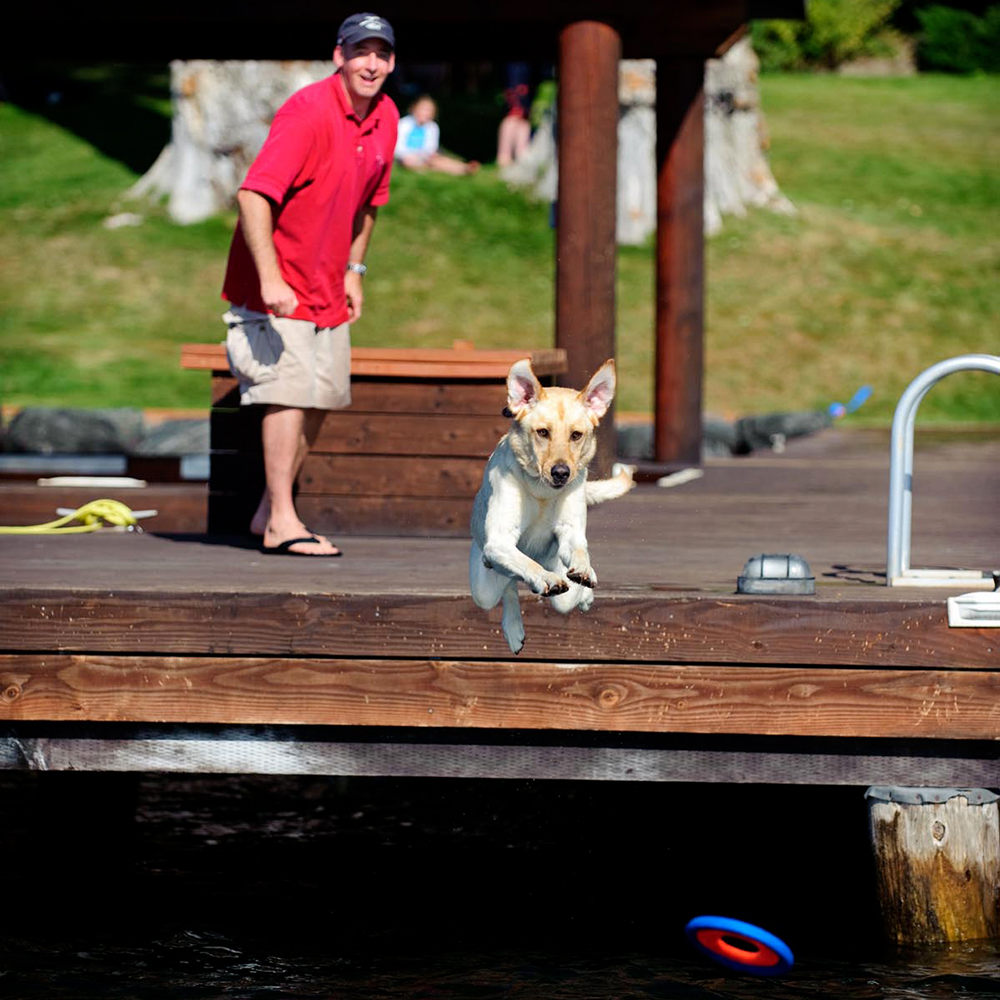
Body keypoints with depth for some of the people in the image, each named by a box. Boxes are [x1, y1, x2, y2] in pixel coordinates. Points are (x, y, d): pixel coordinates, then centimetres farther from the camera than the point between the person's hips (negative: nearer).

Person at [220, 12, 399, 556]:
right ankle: (281, 522, -10)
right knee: (291, 389, -14)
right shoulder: (308, 111, -22)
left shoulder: (386, 118, 3)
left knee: (322, 396, 12)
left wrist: (353, 270, 16)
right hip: (278, 282, -8)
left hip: (327, 286, 8)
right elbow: (253, 194, -29)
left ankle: (270, 510, 25)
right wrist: (270, 277, -37)